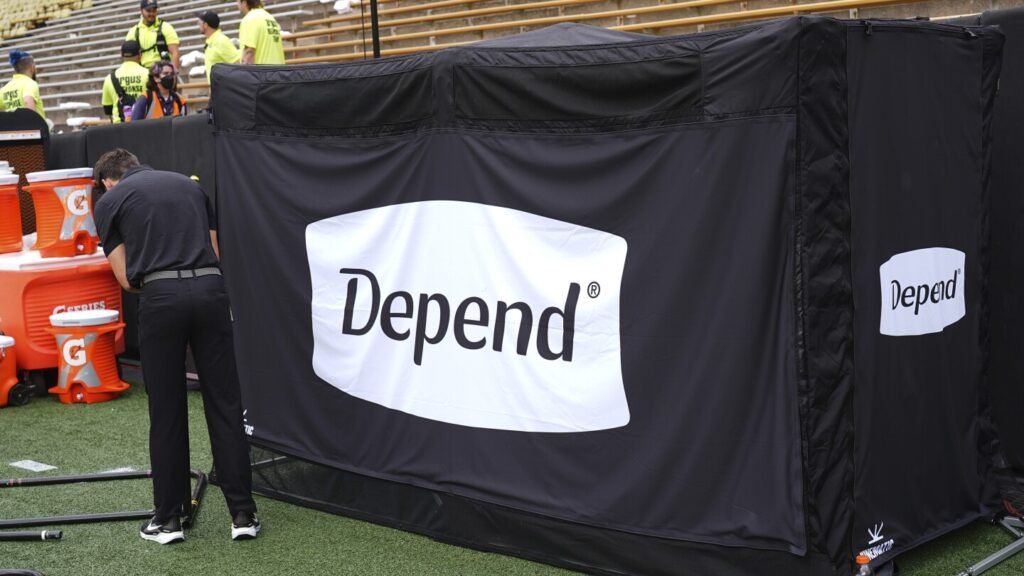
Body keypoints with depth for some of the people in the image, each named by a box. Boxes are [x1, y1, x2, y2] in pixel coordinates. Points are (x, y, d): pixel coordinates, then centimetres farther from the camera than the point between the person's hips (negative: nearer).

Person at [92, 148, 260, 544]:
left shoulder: (109, 201, 12)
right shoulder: (189, 185, 24)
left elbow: (126, 277, 8)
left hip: (162, 300, -3)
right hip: (211, 291, 3)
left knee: (167, 412, 8)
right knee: (225, 405, 7)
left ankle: (168, 518, 15)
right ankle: (242, 513, 8)